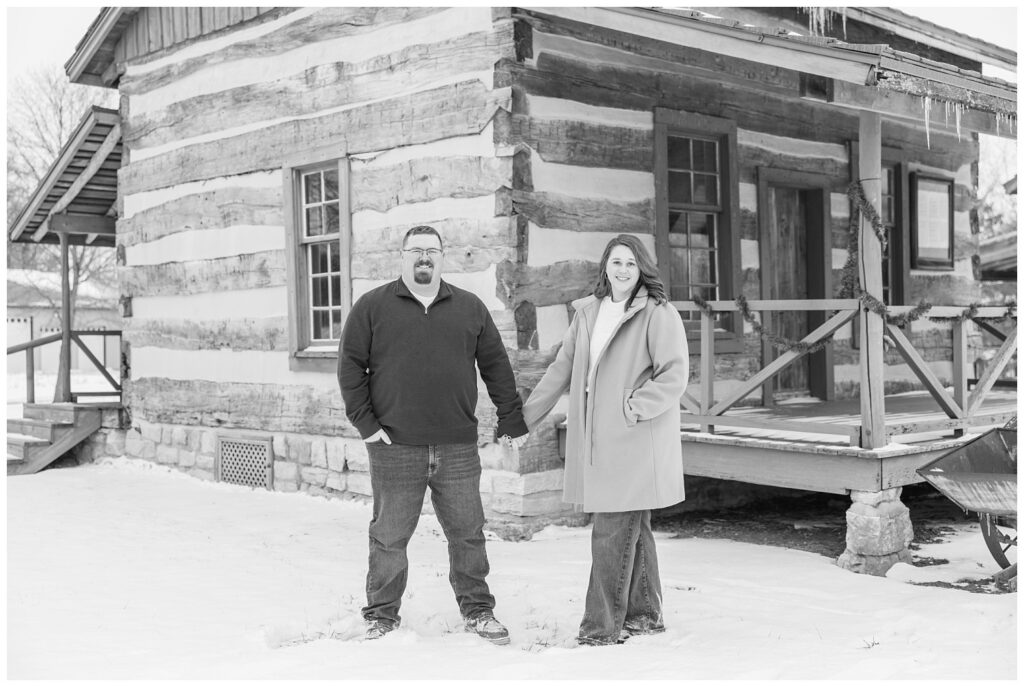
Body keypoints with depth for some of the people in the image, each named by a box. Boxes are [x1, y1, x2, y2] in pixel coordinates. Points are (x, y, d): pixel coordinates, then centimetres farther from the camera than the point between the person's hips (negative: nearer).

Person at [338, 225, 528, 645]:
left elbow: (497, 368, 12)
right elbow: (350, 366, 2)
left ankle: (477, 611, 22)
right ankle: (382, 616, 21)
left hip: (458, 448, 2)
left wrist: (512, 420, 9)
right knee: (389, 537, 6)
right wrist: (364, 421, -5)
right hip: (394, 448, -1)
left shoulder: (470, 308, 10)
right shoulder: (372, 307, 4)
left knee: (467, 533, 8)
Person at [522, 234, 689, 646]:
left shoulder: (658, 314, -6)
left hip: (635, 442, -6)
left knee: (613, 533, -7)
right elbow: (562, 369, 17)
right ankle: (644, 615, 27)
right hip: (596, 441, 6)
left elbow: (675, 375, -10)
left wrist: (635, 406, -20)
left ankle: (602, 627, 1)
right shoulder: (588, 313, 13)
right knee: (630, 529, 15)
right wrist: (524, 417, 17)